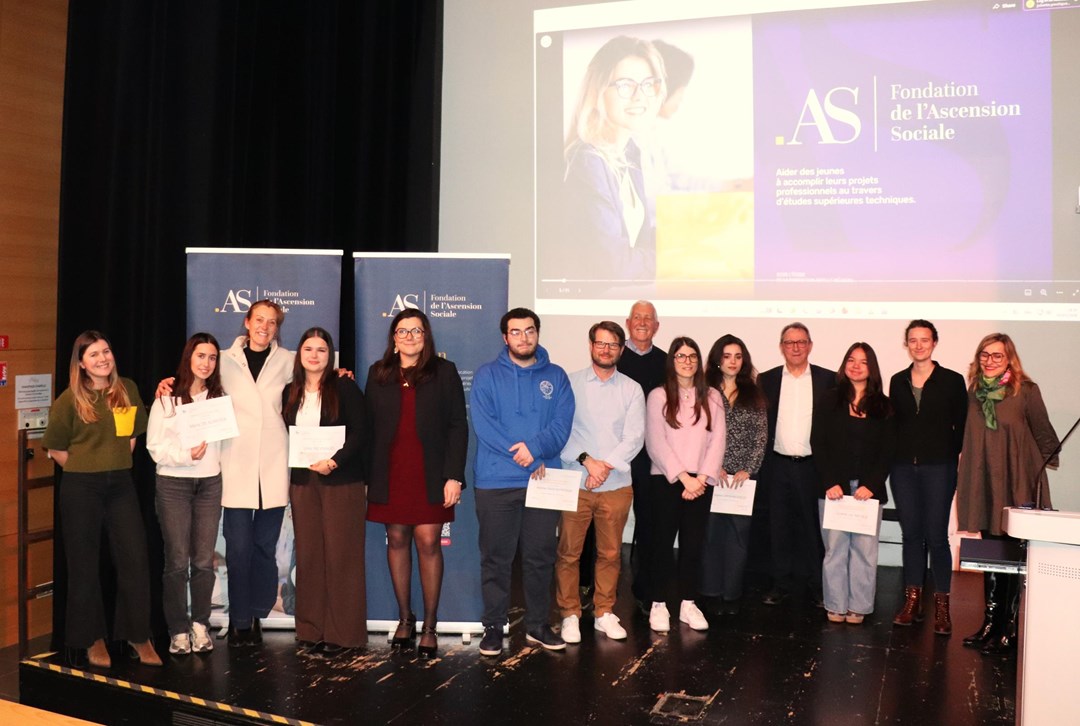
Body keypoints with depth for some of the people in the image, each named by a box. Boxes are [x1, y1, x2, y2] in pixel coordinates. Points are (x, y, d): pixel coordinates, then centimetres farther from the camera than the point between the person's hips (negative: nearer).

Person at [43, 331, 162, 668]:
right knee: (84, 564, 7)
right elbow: (55, 447, 1)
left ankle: (138, 635, 14)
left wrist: (115, 462, 9)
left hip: (120, 484, 3)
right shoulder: (70, 399, -7)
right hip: (81, 488, -3)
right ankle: (92, 639, 21)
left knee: (135, 558, 1)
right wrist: (86, 468, 3)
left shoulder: (128, 389, 3)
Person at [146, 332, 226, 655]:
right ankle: (178, 630, 11)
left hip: (209, 483, 3)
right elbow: (155, 446, -5)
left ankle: (200, 625, 16)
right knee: (177, 561, -1)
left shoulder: (220, 397, 8)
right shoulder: (166, 399, -1)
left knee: (204, 560, 3)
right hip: (173, 484, -2)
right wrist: (186, 455, -17)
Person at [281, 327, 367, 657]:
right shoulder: (290, 392, 12)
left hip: (341, 480, -4)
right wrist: (289, 475, 3)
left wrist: (335, 461, -21)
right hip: (302, 481, 5)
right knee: (308, 555, 5)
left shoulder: (344, 386, -3)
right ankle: (313, 630, 14)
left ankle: (342, 633, 6)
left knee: (340, 555, -2)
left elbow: (360, 432, -9)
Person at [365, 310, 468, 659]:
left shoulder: (444, 371, 3)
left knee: (429, 543, -3)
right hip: (390, 473, 2)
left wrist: (454, 475, -9)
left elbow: (458, 425, -1)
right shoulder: (378, 373, 9)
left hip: (429, 473, -2)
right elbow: (369, 427, 8)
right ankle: (404, 618, 22)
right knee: (396, 540, 7)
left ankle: (430, 627, 9)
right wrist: (366, 477, 3)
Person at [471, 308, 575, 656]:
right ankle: (493, 625, 17)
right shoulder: (487, 375, 2)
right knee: (496, 558, 4)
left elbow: (562, 424, -2)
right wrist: (527, 458, -16)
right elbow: (483, 424, -10)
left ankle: (537, 624, 23)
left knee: (541, 557, 10)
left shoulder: (556, 376, 8)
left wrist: (535, 447, -21)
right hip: (496, 482, -2)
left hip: (544, 481, 2)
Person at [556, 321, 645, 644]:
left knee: (610, 553, 9)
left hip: (616, 485, 2)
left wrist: (606, 466, -13)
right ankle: (570, 615, 14)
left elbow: (634, 436, -1)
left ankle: (604, 613, 23)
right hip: (575, 483, -1)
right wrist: (586, 459, -15)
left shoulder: (632, 389, 7)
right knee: (569, 553, 1)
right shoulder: (570, 383, 3)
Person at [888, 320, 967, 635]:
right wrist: (895, 457, 4)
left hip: (938, 468, -3)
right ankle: (912, 600, 16)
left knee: (936, 535, -3)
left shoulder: (952, 381, 0)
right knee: (911, 533, 8)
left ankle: (941, 604, 8)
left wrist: (952, 458, -7)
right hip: (903, 467, 3)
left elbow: (961, 426, 1)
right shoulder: (898, 381, 9)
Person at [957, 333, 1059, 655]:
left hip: (1016, 485, -5)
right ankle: (990, 623, 21)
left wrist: (1043, 464, -3)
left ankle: (1009, 630, 7)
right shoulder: (975, 392, 9)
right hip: (984, 484, 5)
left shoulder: (1026, 391, -5)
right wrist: (964, 470, 11)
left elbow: (1044, 434, -1)